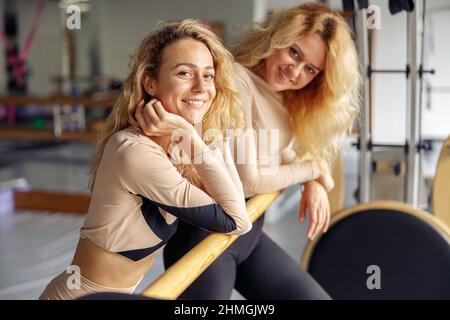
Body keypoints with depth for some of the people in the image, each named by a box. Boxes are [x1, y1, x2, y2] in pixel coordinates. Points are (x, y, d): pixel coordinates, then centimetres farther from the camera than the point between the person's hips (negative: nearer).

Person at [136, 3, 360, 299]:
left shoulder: (286, 99, 9)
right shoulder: (236, 80, -21)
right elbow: (248, 181, -22)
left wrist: (313, 183, -8)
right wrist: (312, 169, -9)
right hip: (205, 232, -9)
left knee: (314, 296, 11)